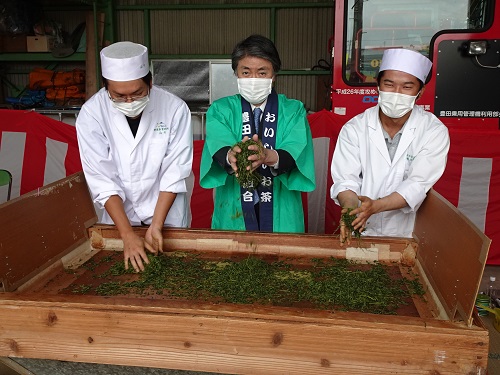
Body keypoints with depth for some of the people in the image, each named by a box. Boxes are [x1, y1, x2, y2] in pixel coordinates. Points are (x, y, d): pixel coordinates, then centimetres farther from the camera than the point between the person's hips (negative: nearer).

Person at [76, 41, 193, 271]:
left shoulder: (175, 109, -18)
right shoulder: (91, 114, -18)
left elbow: (175, 173, -15)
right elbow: (103, 181, -17)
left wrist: (156, 225, -19)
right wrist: (128, 235, -22)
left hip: (167, 213, 0)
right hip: (118, 214, 0)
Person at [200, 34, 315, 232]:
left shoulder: (293, 111, 2)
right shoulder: (220, 110, 4)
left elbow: (294, 153, -15)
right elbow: (218, 146, -15)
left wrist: (268, 156, -37)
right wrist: (230, 156, -39)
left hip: (281, 214, 0)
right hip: (233, 213, 0)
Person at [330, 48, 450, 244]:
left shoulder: (435, 132, -1)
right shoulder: (354, 129, 2)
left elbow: (418, 184, -11)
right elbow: (345, 180, -5)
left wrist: (376, 206, -26)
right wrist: (350, 209, -27)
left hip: (409, 234, -1)